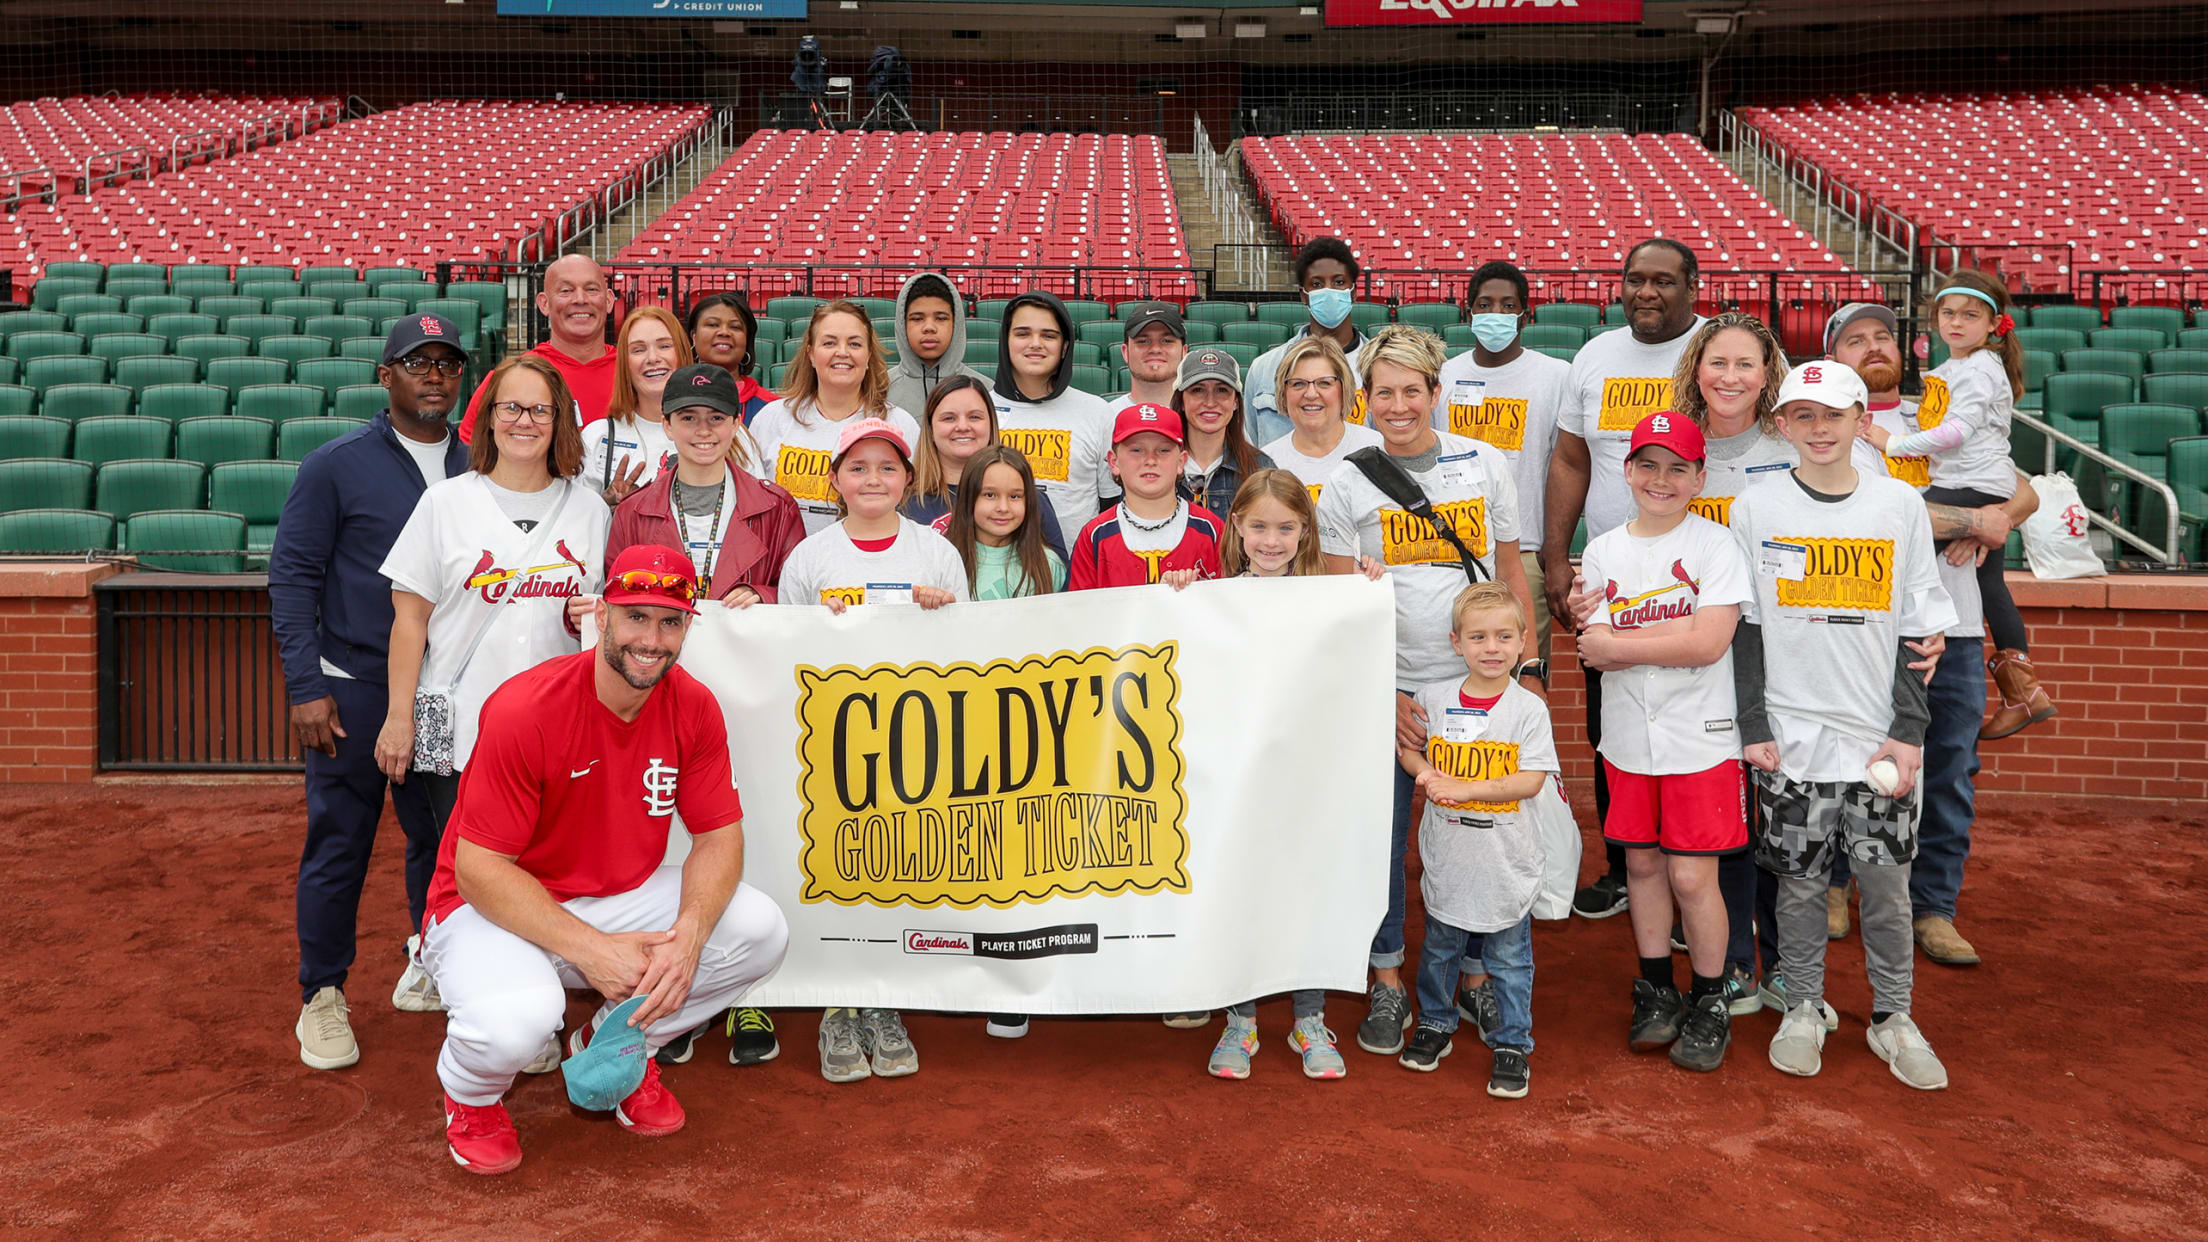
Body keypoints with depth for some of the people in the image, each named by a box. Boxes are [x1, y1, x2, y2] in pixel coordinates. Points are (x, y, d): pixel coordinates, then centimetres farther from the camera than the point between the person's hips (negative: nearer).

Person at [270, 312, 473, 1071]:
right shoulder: (337, 466, -3)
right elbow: (293, 576, -4)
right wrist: (305, 688, -11)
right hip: (355, 688, -4)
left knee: (443, 836, 12)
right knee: (339, 844, 1)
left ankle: (427, 971, 30)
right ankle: (323, 996, 15)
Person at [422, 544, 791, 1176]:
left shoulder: (693, 708, -8)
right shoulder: (525, 711, -24)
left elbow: (720, 837, -6)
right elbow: (479, 869, -22)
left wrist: (687, 934, -26)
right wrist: (590, 949, -29)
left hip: (623, 899, 5)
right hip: (496, 910, -5)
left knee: (760, 929, -16)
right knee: (516, 1021, -36)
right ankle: (471, 1090, 6)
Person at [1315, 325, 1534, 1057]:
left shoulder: (1485, 465, 3)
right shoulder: (1347, 483, -2)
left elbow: (1511, 572, 10)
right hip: (1388, 691, -1)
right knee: (1383, 840, 4)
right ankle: (1388, 984, 21)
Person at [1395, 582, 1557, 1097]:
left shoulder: (1529, 708, -9)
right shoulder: (1433, 698, -2)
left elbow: (1531, 780, -14)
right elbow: (1405, 747, 10)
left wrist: (1465, 788, -22)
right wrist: (1426, 772, -11)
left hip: (1506, 861, -3)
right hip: (1446, 856, 3)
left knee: (1508, 959, 8)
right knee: (1439, 948, 18)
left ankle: (1512, 1044, 22)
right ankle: (1434, 1023, 37)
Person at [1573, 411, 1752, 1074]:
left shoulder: (1715, 545, -5)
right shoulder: (1602, 552, 5)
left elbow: (1709, 643, -16)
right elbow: (1595, 649, -5)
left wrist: (1621, 642, -11)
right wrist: (1679, 634, -16)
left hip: (1700, 738, -4)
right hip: (1628, 737, 4)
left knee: (1692, 875, -2)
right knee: (1642, 863, 13)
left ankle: (1710, 1004, 17)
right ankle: (1656, 991, 29)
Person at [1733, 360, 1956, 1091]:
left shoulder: (1901, 505, 2)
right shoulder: (1755, 509, 0)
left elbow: (1917, 627, 3)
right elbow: (1743, 628, 1)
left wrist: (1909, 730, -3)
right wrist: (1753, 726, -5)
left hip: (1878, 736, 1)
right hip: (1793, 735, -1)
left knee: (1887, 881, 6)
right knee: (1800, 881, 7)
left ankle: (1892, 1018, 23)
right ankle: (1802, 1011, 24)